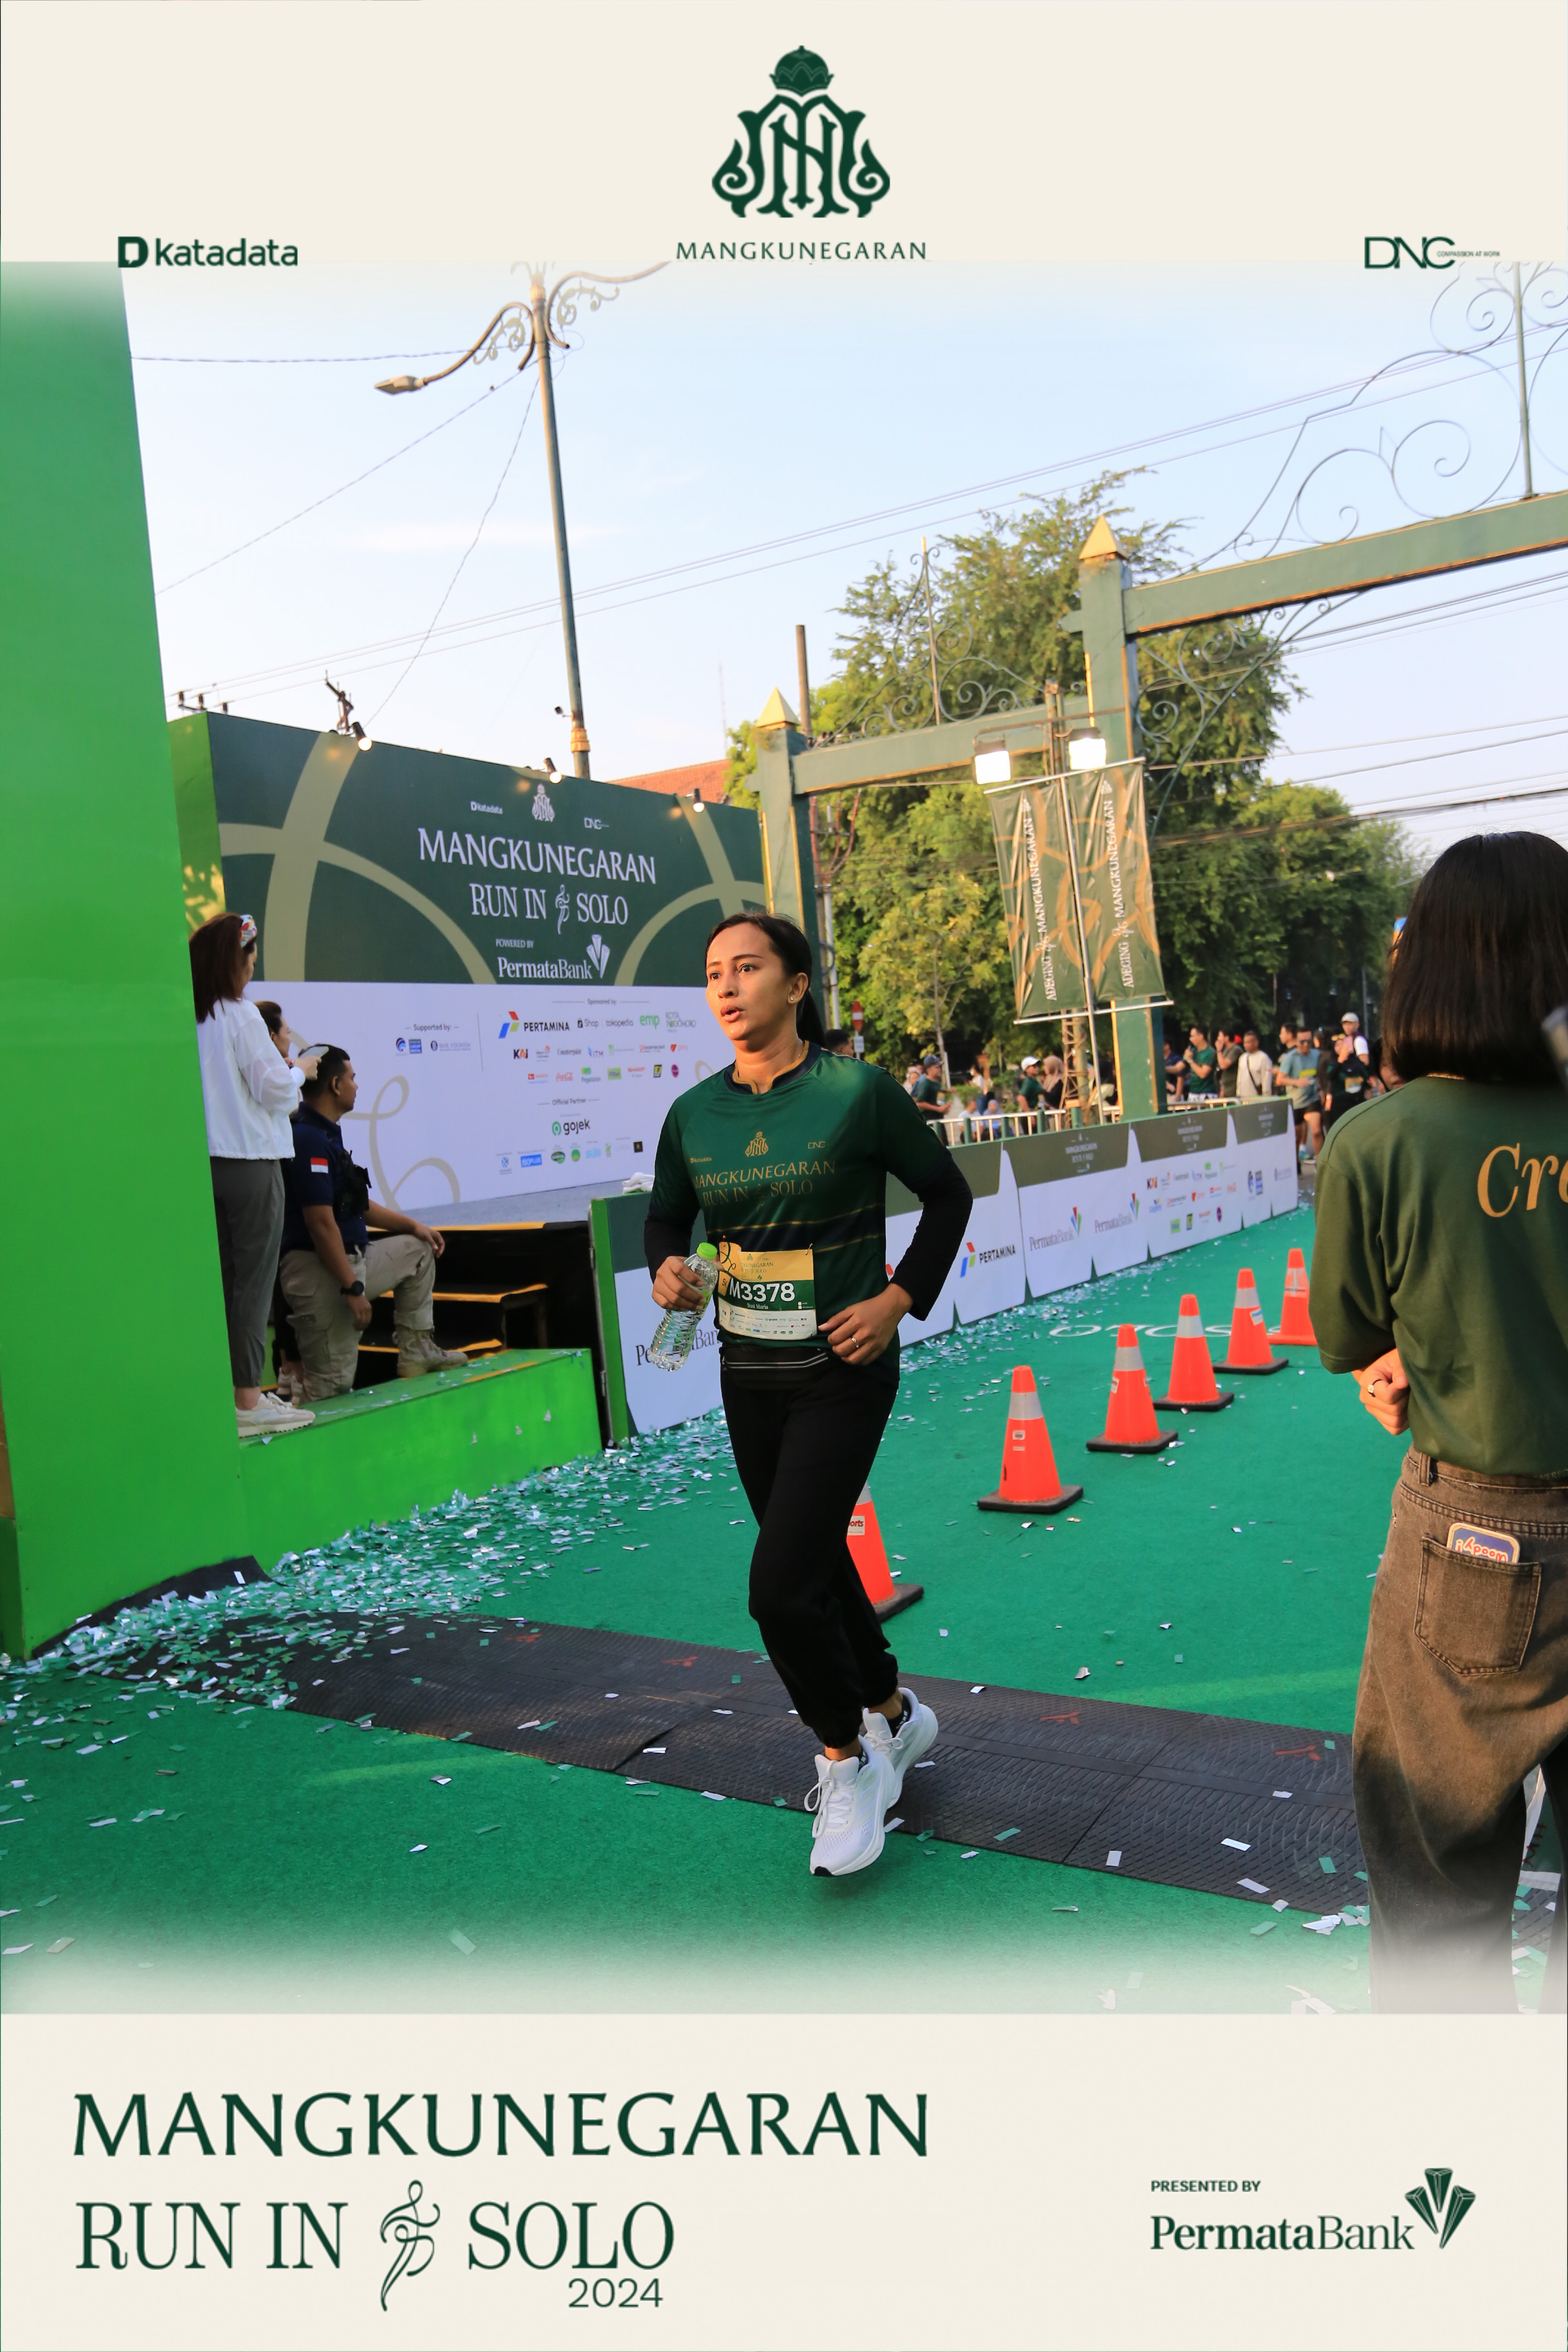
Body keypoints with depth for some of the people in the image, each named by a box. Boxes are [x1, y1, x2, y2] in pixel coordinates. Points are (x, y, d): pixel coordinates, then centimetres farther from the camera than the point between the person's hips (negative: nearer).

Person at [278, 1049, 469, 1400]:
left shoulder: (328, 1134, 14)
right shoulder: (309, 1140, -19)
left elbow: (356, 1204, 22)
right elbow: (321, 1223, -24)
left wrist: (412, 1225, 19)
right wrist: (352, 1288, -22)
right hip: (319, 1270, -10)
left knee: (418, 1249, 22)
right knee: (333, 1384, -8)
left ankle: (415, 1354, 19)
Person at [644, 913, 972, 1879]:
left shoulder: (857, 1093, -12)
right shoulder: (694, 1113, 0)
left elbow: (948, 1194, 0)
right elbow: (666, 1214, 15)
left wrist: (900, 1299, -9)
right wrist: (667, 1268, -7)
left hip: (842, 1373, -5)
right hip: (748, 1374, 5)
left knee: (782, 1586, -12)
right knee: (815, 1564, 19)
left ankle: (847, 1754, 16)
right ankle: (891, 1712, 44)